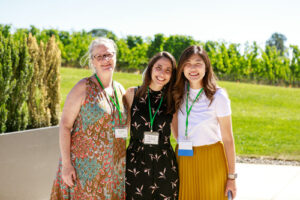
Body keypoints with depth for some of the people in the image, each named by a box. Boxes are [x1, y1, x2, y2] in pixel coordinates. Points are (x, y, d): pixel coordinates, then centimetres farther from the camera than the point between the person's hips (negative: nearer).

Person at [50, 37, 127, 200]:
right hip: (84, 166, -5)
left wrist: (123, 163, 14)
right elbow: (65, 125, -10)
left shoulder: (120, 90, 10)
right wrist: (66, 164, -16)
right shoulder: (83, 88, -7)